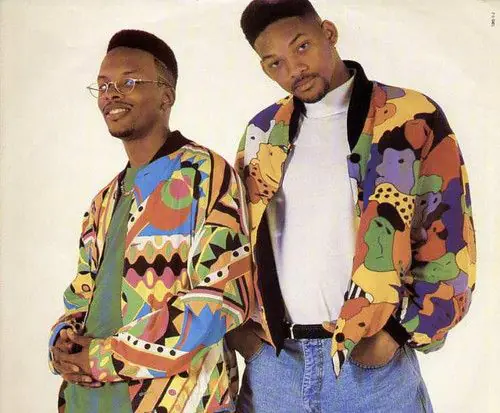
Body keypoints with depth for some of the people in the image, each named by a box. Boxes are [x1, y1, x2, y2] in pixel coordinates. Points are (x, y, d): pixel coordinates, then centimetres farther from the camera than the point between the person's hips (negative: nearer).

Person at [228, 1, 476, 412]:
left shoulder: (414, 121, -4)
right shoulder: (263, 132, 8)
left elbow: (449, 244, -4)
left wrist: (399, 331, -9)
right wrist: (240, 324, 4)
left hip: (372, 361, -3)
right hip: (271, 359, 4)